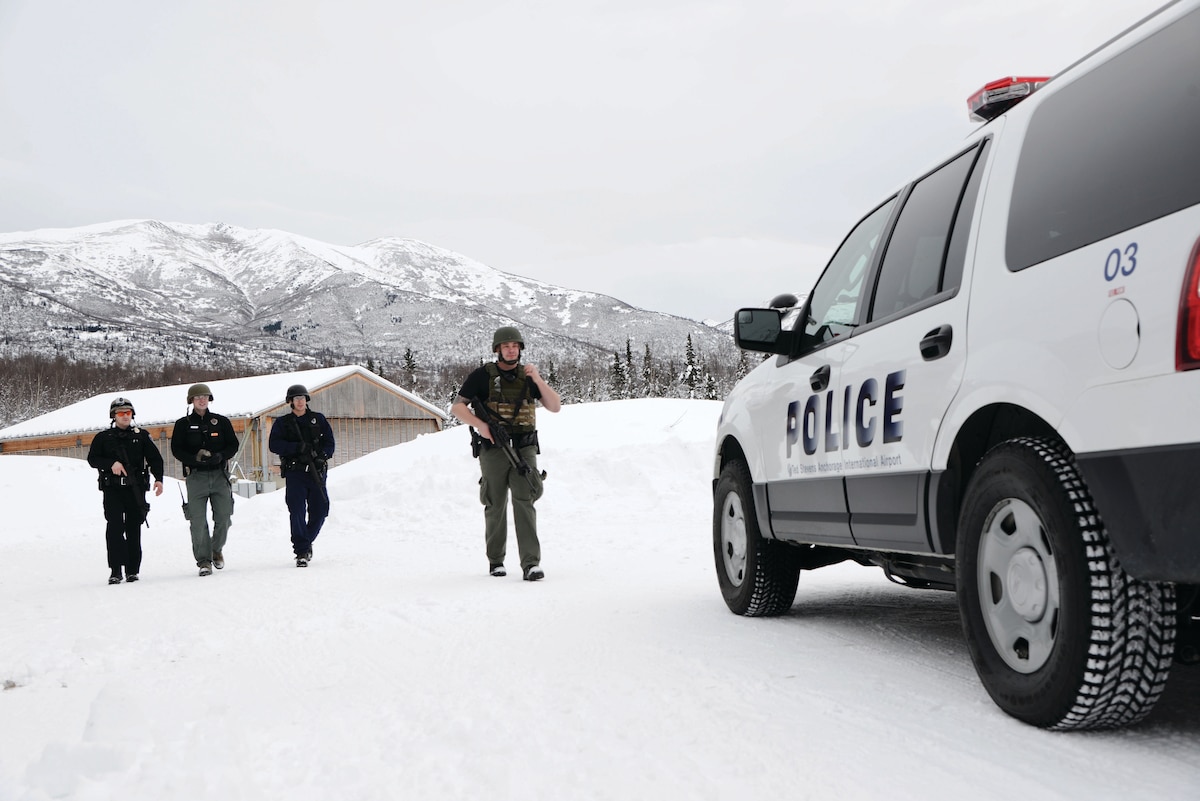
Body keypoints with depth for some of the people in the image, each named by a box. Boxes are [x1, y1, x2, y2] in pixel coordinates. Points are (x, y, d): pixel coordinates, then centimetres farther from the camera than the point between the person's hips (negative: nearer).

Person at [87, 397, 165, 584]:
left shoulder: (141, 436, 12)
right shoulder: (103, 437, 11)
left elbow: (155, 458, 10)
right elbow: (92, 458, 5)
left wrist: (158, 479, -4)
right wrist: (111, 464, -12)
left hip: (136, 489, 1)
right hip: (112, 489, -1)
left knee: (134, 529, 2)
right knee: (114, 527, -12)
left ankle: (132, 569, 8)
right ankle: (115, 570, -11)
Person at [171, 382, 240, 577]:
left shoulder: (221, 421, 10)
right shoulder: (183, 424, 7)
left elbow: (233, 445, 9)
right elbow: (176, 449, 2)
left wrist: (220, 456, -11)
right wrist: (195, 458, -15)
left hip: (219, 475, 1)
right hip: (196, 476, -1)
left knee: (223, 516, 0)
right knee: (198, 520, -7)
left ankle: (217, 549, 26)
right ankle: (204, 560, 0)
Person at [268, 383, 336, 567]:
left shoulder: (318, 419, 13)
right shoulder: (282, 423, 8)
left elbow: (329, 442, 9)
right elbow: (274, 444, -5)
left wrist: (322, 455, -11)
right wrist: (297, 447, -17)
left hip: (316, 472, 2)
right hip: (294, 472, -2)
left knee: (320, 511, 2)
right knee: (297, 511, -9)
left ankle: (306, 540, 26)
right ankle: (301, 551, -5)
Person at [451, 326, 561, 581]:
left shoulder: (528, 375, 8)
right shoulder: (483, 375, 0)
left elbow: (555, 407, 2)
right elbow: (456, 407, 0)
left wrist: (538, 380, -12)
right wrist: (480, 424, -16)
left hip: (524, 449, 1)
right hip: (493, 449, -1)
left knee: (524, 502, -12)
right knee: (495, 507, 8)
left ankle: (531, 563, -17)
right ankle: (495, 560, 24)